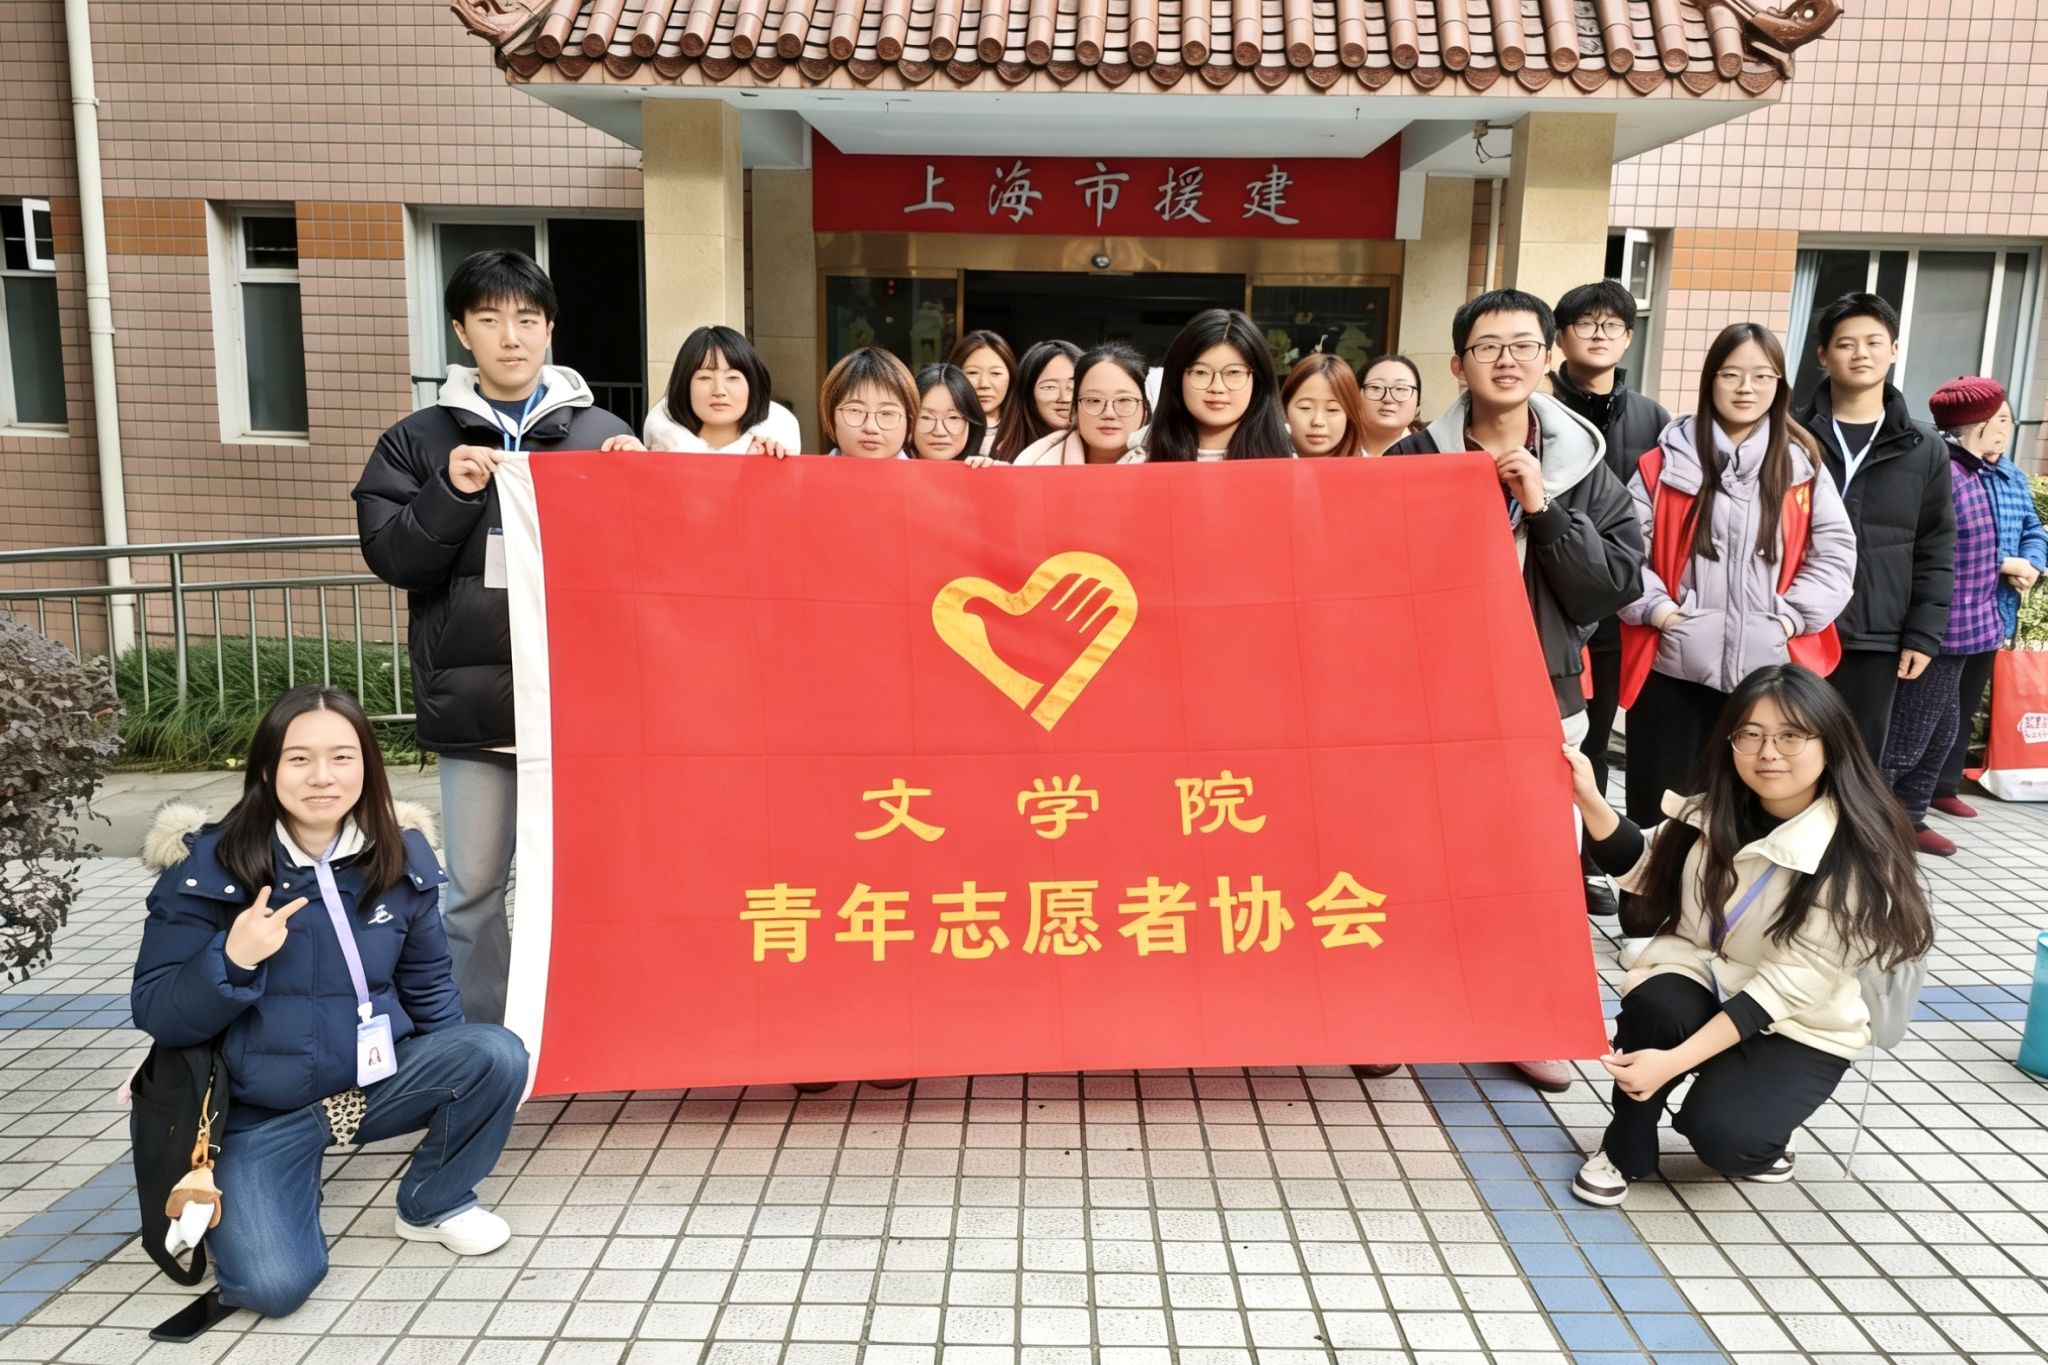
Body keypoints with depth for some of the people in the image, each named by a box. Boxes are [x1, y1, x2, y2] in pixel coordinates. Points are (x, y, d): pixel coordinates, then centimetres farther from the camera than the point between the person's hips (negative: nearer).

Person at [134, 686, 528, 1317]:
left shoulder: (402, 854, -4)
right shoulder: (206, 865, -12)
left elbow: (428, 983, 9)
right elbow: (155, 1014, -9)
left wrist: (455, 1079, 0)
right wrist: (234, 961, -28)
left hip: (377, 1083, 3)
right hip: (261, 1112, -2)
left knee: (498, 1054, -24)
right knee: (275, 1285, -21)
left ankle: (435, 1202, 5)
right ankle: (232, 1198, 16)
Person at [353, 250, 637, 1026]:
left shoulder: (604, 435, 7)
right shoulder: (418, 441, 8)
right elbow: (389, 555, 0)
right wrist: (452, 494, -13)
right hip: (473, 696, 1)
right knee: (474, 887, 9)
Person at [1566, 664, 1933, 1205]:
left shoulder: (1857, 852, -23)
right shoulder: (1715, 809, -6)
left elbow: (1790, 984, -26)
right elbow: (1643, 867, 7)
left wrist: (1675, 1060, -33)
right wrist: (1589, 800, -13)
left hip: (1800, 1026, -3)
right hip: (1702, 976, 4)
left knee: (1718, 1133, -26)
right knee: (1655, 1006, -31)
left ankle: (1755, 1125, 10)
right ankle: (1626, 1147, -6)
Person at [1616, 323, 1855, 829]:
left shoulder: (1802, 466, 7)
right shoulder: (1666, 461, 2)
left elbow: (1836, 552, 5)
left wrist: (1793, 617, -6)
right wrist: (1656, 607, -12)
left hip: (1766, 670, 2)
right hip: (1673, 666, -1)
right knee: (1659, 807, 6)